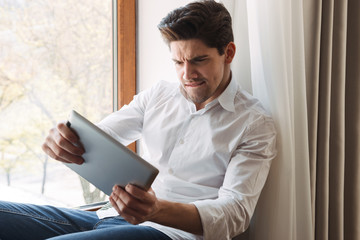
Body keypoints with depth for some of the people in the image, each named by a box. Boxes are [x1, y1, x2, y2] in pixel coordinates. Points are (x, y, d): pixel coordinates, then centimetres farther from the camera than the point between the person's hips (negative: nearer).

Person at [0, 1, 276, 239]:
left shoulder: (256, 125, 1)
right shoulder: (158, 95, 17)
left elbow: (236, 211, -8)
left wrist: (159, 210, -27)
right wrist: (62, 140, -13)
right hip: (113, 215, 6)